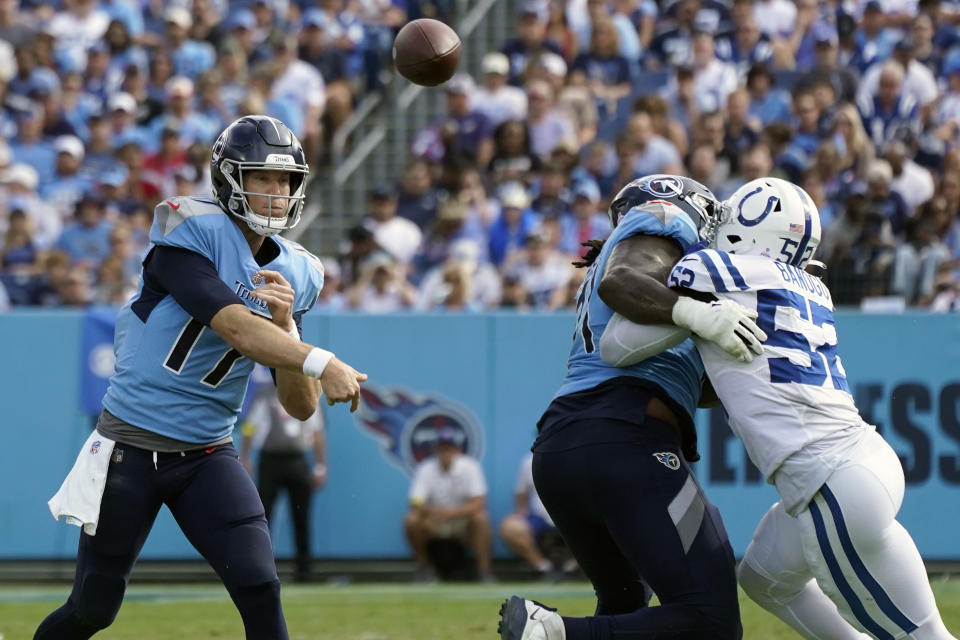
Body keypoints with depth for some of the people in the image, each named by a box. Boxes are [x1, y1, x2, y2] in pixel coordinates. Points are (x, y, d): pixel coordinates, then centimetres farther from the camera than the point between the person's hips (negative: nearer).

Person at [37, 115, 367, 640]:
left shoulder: (295, 275, 4)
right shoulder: (191, 233, -13)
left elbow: (300, 408, 0)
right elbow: (235, 329, -27)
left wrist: (285, 324, -15)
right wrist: (320, 363, -38)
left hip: (207, 454, 4)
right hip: (131, 447, -4)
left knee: (260, 589, -14)